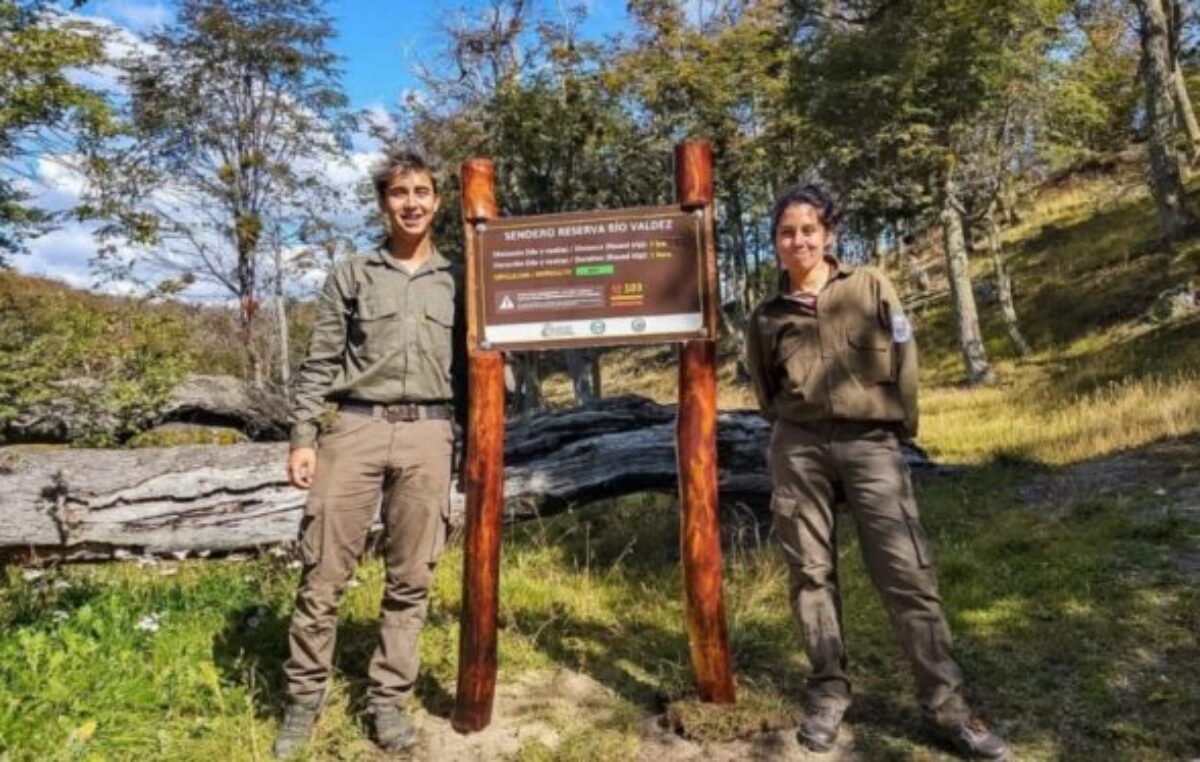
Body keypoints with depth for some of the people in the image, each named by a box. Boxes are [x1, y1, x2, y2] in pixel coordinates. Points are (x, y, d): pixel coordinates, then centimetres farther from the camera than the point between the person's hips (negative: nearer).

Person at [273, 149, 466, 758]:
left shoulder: (456, 280, 13)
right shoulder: (350, 275, 10)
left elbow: (469, 366, 13)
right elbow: (319, 362, 6)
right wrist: (302, 436, -3)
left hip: (428, 435, 1)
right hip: (355, 428, -1)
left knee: (410, 579, 5)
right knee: (324, 572, 1)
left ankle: (388, 699, 18)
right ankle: (303, 698, 18)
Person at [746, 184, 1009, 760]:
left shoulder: (871, 287, 4)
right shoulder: (766, 318, 8)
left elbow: (903, 361, 4)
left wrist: (899, 428, 4)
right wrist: (796, 434, 13)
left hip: (870, 446, -1)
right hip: (798, 451, 2)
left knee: (907, 573, -3)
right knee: (811, 572, 6)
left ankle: (947, 707, 8)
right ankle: (829, 690, 20)